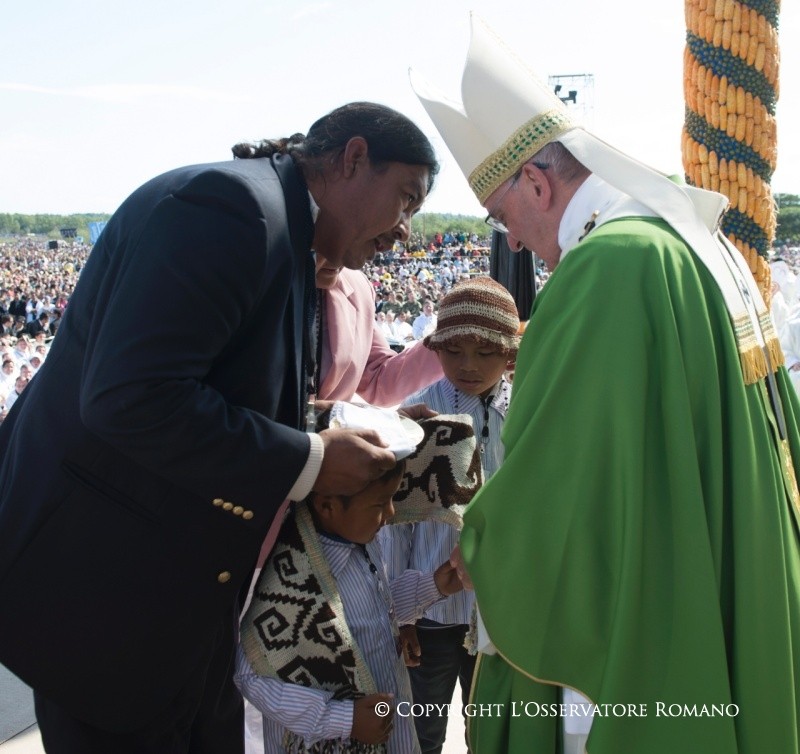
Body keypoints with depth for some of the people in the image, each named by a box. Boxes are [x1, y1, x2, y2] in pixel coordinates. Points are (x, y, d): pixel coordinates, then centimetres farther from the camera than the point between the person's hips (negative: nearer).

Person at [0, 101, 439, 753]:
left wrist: (341, 489, 2)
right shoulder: (232, 206, -21)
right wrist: (309, 463, -22)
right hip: (102, 581, -9)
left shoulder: (291, 248, 11)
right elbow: (131, 398, -30)